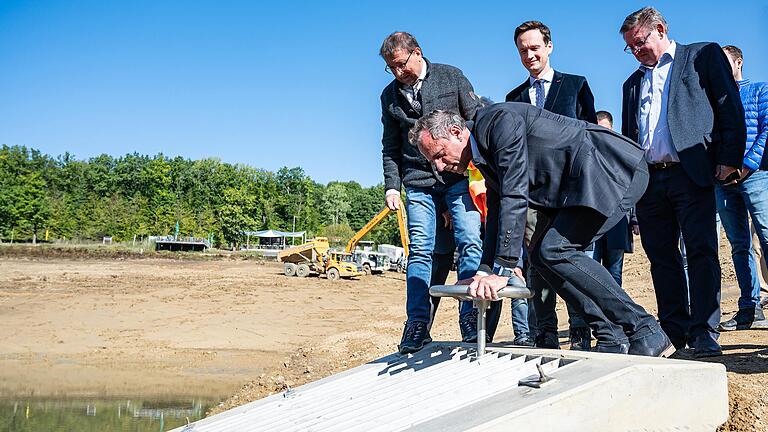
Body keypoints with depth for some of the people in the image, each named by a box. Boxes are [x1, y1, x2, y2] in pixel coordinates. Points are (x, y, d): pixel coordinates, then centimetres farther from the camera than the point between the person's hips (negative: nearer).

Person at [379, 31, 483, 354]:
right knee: (420, 251, -3)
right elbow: (390, 148, 17)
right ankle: (417, 324, 0)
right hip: (418, 183, 2)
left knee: (470, 243, -9)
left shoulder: (451, 77, 5)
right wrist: (392, 186, 6)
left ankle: (470, 319, -3)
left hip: (459, 178, -2)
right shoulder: (390, 95, 12)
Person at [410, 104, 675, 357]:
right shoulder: (485, 156, 13)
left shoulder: (500, 120, -19)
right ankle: (613, 340, 5)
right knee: (541, 253, 4)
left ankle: (646, 334, -11)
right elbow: (496, 215, 15)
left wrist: (502, 270, -27)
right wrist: (484, 272, 3)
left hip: (616, 169, -10)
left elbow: (515, 197, -26)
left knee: (555, 250, -19)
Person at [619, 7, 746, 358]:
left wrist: (730, 159, -9)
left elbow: (730, 108, 1)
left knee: (702, 252, -8)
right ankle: (674, 332, 13)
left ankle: (703, 332, -6)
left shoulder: (703, 56, 8)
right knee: (661, 257, 6)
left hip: (690, 173, -5)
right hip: (648, 180, 5)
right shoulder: (633, 83, 23)